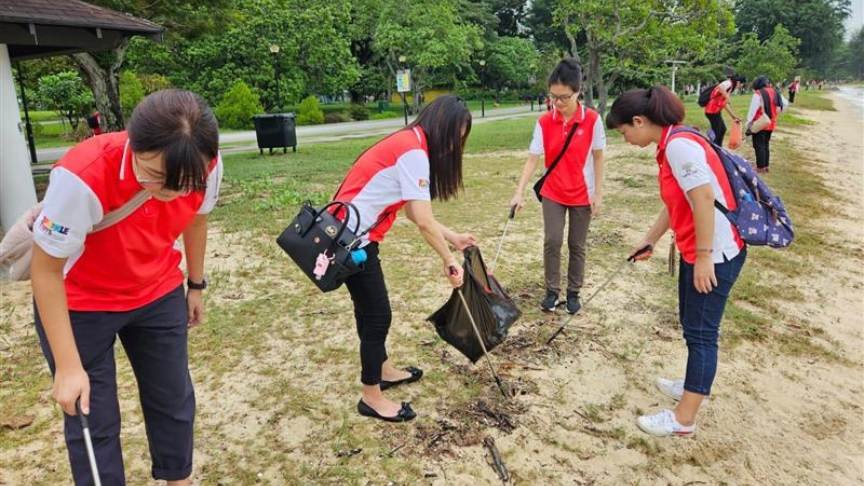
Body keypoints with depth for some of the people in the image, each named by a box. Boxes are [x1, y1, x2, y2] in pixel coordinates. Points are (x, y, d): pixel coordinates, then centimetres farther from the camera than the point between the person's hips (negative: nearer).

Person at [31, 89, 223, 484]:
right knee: (93, 421, 3)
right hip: (79, 305, -3)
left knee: (174, 399, 13)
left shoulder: (205, 167, -23)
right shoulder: (83, 176, -36)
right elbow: (46, 271, -23)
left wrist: (195, 285, 13)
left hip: (159, 295, 4)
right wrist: (68, 366, -19)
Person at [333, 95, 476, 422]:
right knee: (377, 314, 1)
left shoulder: (407, 144, 12)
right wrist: (449, 262, -10)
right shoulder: (414, 152, -18)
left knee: (370, 307, 22)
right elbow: (423, 222, -21)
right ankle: (371, 398, 16)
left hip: (352, 234, 10)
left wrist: (453, 237, 14)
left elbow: (414, 211, 14)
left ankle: (383, 371, 41)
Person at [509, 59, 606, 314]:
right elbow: (533, 159, -10)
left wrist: (598, 193, -6)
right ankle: (552, 291, 14)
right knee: (552, 241, -5)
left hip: (582, 195, -1)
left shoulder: (592, 120, -12)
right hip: (553, 193, 1)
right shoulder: (544, 122, -9)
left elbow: (598, 158, -5)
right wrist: (519, 192, -18)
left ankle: (573, 292, 24)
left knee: (577, 245, 9)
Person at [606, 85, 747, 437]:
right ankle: (696, 387, 41)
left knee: (700, 333, 0)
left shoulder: (679, 145, -20)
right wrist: (650, 240, 25)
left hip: (714, 254, -10)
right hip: (695, 252, 10)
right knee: (692, 325, 22)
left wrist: (704, 257, -23)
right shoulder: (672, 145, 11)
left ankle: (684, 420, 12)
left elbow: (705, 199, -25)